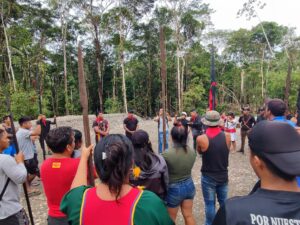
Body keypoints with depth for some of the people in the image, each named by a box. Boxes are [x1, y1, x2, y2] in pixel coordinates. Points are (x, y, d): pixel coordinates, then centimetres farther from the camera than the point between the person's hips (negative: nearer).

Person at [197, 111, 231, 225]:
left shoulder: (201, 139, -21)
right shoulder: (227, 136, -12)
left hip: (208, 177, -3)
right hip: (223, 176, 3)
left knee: (210, 204, 12)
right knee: (223, 202, 22)